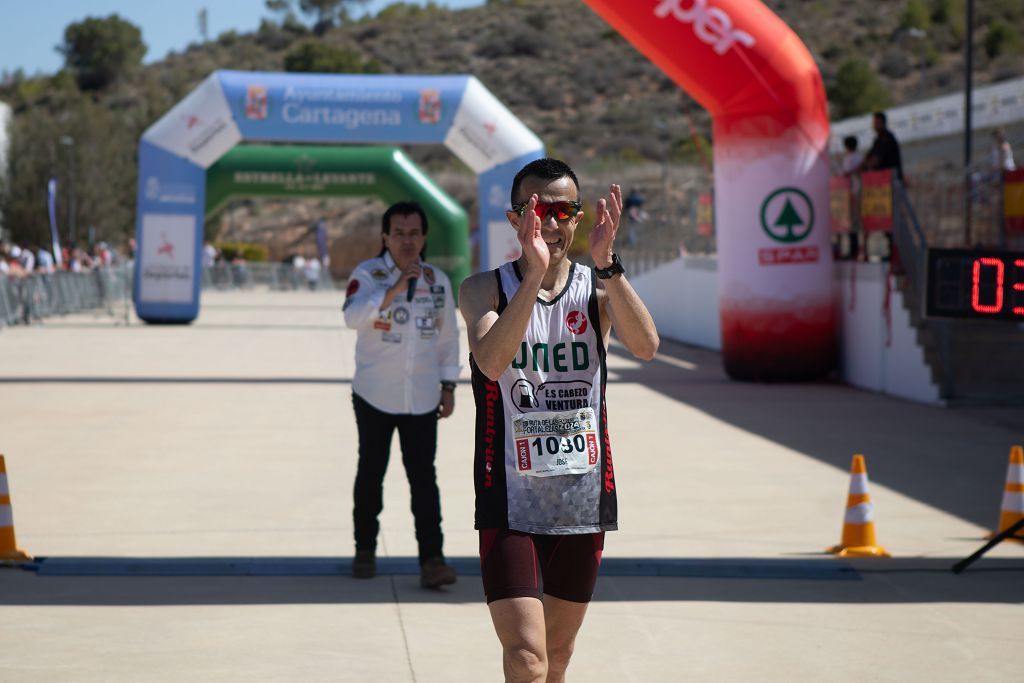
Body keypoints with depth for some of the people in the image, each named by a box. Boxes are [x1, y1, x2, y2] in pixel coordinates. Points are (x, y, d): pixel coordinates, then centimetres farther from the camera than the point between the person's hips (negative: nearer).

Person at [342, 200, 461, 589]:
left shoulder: (438, 281, 5)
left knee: (423, 477, -6)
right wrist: (394, 289, -34)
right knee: (371, 473, 10)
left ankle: (432, 560, -10)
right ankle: (365, 550, 24)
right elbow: (353, 317, -25)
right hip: (375, 396, -2)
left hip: (422, 397, 2)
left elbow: (449, 336, 13)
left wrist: (448, 386, 9)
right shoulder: (367, 275, -7)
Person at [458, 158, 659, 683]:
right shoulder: (484, 289, -4)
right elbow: (492, 362, -25)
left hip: (585, 496, 3)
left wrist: (607, 265, -29)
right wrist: (534, 275, -34)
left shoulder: (598, 289, 2)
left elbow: (646, 346, -18)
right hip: (511, 499, -3)